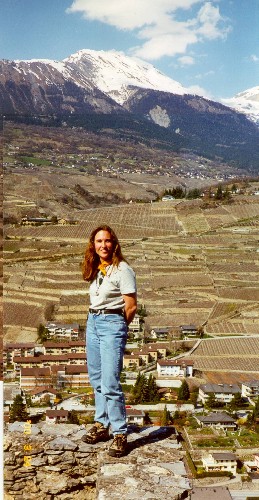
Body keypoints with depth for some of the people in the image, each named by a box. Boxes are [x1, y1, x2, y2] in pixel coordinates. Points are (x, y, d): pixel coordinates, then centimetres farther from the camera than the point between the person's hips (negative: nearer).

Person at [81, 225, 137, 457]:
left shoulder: (122, 269, -12)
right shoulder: (96, 269, 10)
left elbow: (131, 307, -11)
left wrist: (117, 327, 1)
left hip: (112, 324, -8)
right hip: (92, 322, 8)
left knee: (110, 383, -10)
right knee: (96, 379, 15)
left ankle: (120, 435, -1)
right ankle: (101, 425, 28)